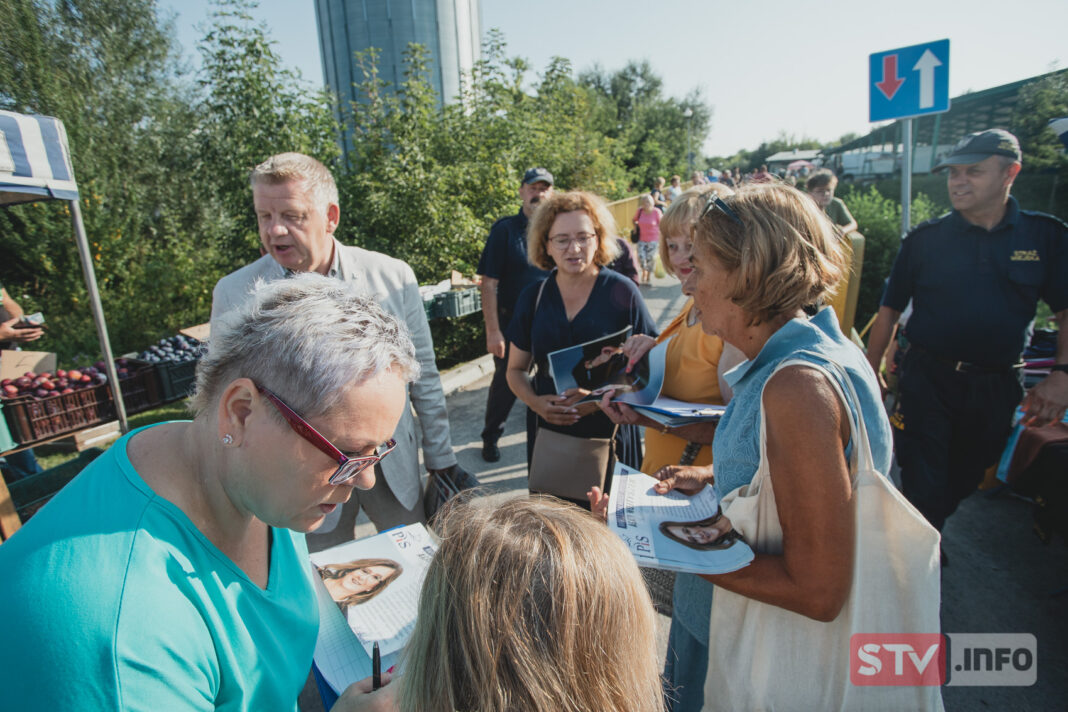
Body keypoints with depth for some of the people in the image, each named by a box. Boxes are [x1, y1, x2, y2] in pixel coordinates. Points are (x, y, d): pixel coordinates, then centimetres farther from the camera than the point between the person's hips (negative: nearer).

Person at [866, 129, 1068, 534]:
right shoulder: (925, 239, -3)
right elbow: (889, 310, 0)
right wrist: (869, 374, -2)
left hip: (996, 387, 3)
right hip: (928, 379, -2)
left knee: (963, 480, 19)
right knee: (922, 489, -1)